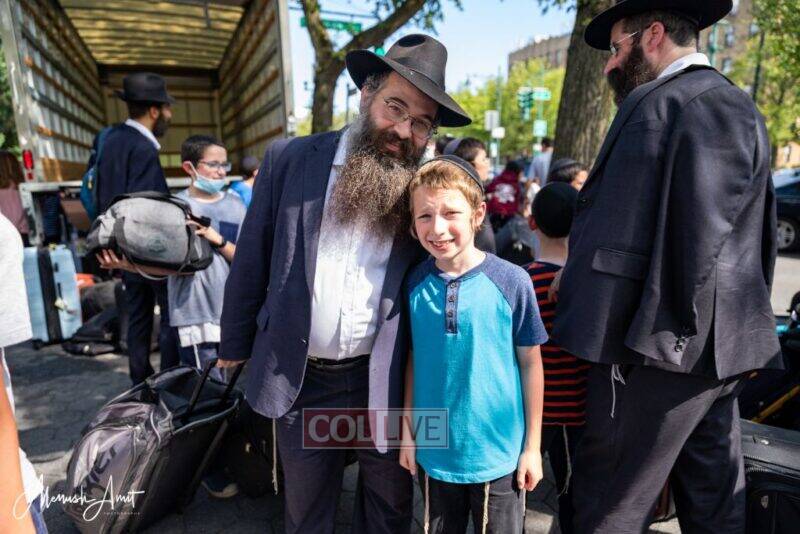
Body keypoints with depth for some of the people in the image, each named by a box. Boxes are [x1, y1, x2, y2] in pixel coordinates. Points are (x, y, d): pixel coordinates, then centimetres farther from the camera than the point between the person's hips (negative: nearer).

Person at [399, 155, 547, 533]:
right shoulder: (416, 282, -7)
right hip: (434, 451, 3)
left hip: (499, 455, -2)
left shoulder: (512, 282, -15)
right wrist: (408, 431, 4)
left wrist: (532, 446, -3)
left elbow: (530, 364, -7)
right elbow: (414, 359, 2)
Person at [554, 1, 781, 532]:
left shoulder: (659, 105, -12)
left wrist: (596, 334, -12)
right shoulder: (738, 105, 18)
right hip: (720, 345, 10)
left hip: (660, 346, -10)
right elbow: (755, 234, 20)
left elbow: (617, 237, -17)